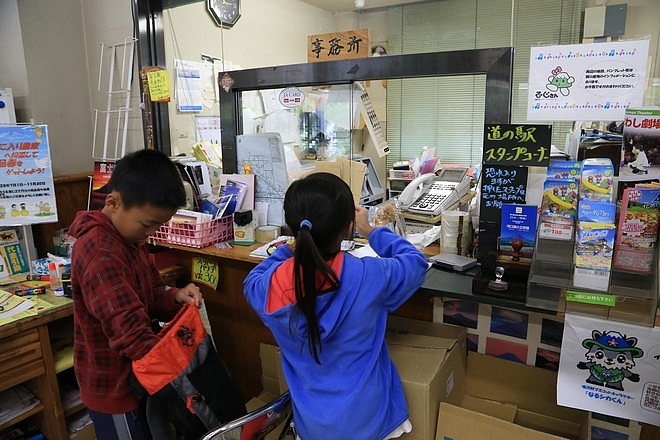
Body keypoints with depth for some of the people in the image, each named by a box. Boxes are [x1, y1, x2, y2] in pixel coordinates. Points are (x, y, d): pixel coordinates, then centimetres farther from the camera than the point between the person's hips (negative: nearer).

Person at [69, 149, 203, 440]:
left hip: (134, 375, 9)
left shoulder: (131, 238, 2)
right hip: (114, 385, -9)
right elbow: (131, 333, -33)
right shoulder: (100, 255, -29)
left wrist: (175, 297, -15)